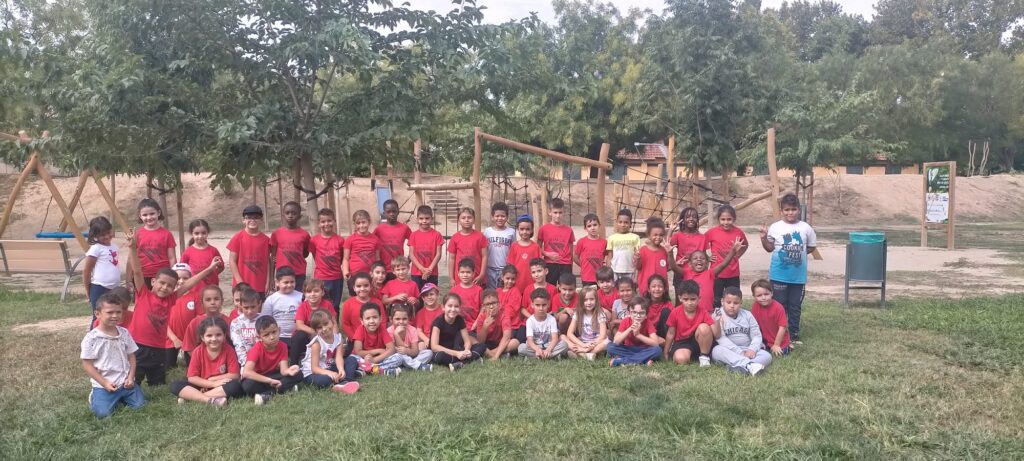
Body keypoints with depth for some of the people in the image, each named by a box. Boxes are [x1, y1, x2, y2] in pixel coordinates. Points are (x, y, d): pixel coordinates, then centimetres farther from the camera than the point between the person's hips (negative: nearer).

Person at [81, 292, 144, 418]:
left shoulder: (124, 333, 4)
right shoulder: (91, 338, -9)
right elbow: (87, 364, -7)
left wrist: (130, 377, -5)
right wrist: (104, 383, -12)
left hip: (125, 382, 3)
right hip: (104, 385, -3)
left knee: (140, 405, -8)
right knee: (102, 413, -19)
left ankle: (120, 397, 22)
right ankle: (94, 396, 14)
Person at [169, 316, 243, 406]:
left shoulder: (229, 351, -8)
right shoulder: (198, 352, -5)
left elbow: (234, 375, -11)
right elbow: (191, 378, -9)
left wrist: (210, 379, -14)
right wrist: (213, 384, -21)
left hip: (222, 387, -1)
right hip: (202, 387, 2)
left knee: (236, 385, -33)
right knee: (175, 385, -20)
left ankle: (191, 397, -28)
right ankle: (210, 400, -38)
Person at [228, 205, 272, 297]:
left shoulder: (265, 239, 2)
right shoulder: (238, 238, -5)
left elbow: (267, 262, 4)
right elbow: (232, 261, -5)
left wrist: (268, 282, -1)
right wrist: (240, 281, -10)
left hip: (260, 286, 2)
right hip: (242, 285, -2)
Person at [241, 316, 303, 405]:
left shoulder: (282, 346, -12)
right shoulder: (257, 348, -24)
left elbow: (283, 369, -19)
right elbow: (246, 372, -37)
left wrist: (289, 371, -45)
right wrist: (270, 381, -40)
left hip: (273, 376, 4)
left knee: (298, 375, -18)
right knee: (248, 385, -39)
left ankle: (268, 393, -23)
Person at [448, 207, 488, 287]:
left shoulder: (480, 236, -1)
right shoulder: (455, 238, 2)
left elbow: (484, 256, -1)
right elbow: (451, 258, 4)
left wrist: (481, 275, -7)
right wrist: (451, 278, 1)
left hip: (476, 279, -1)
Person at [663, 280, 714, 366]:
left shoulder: (703, 313, -11)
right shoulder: (675, 312, -10)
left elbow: (716, 334, -16)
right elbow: (671, 333, 1)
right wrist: (666, 353, 5)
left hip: (698, 343, 1)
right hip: (682, 343, -1)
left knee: (704, 327, -30)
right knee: (681, 359, -35)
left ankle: (704, 357, -11)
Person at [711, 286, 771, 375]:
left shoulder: (747, 315, 8)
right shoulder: (718, 316, -4)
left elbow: (756, 335, 4)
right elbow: (721, 339, -14)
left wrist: (752, 349, -17)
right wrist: (739, 352, -23)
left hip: (747, 350, 4)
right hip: (729, 352, -3)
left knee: (767, 356, -20)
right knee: (717, 350, -34)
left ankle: (737, 366, -40)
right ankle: (748, 365, -48)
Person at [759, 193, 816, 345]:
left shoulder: (806, 228, 0)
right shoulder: (775, 227, -4)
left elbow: (811, 247, 11)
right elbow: (769, 248, 3)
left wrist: (799, 252, -1)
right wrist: (763, 238, -14)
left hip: (799, 276, 2)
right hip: (779, 275, -2)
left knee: (795, 305, 11)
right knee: (780, 305, 4)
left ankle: (795, 334, 21)